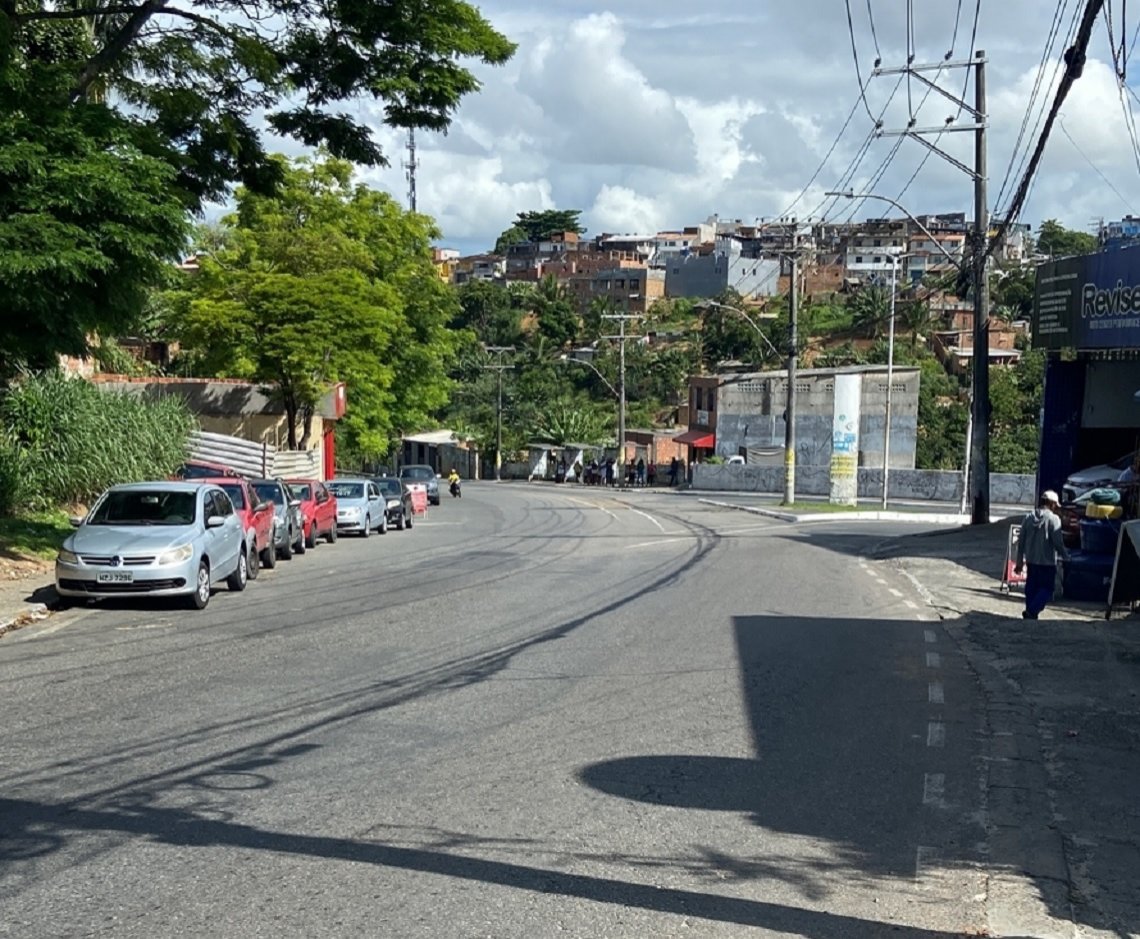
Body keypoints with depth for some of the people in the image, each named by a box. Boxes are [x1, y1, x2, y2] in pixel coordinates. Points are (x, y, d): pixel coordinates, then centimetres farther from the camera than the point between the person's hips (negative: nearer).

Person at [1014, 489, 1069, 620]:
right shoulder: (1053, 519, -12)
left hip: (1031, 560, 6)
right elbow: (1058, 542, -15)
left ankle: (1030, 613, 17)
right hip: (1047, 561, -6)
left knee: (1031, 588, 14)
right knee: (1046, 589, 1)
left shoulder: (1029, 517, 5)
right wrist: (1065, 556, 1)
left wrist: (1020, 562, 14)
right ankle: (1032, 611, -14)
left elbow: (1021, 541, 8)